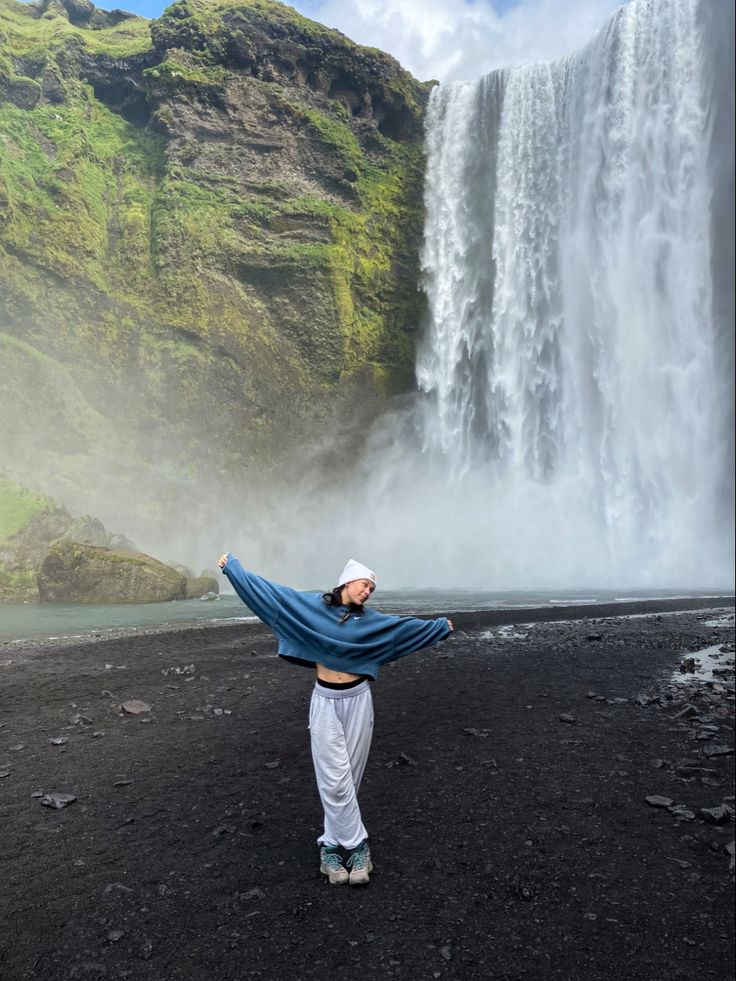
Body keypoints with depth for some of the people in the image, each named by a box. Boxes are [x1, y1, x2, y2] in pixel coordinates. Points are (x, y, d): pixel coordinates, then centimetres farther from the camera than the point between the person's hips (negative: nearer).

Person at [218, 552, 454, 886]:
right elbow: (269, 591, -4)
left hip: (358, 701, 3)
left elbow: (407, 627, 16)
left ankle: (333, 844, 21)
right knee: (335, 780, -3)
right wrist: (233, 568, -5)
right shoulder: (311, 605, -4)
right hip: (325, 702, -2)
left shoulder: (370, 620, 4)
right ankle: (357, 846, 11)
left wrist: (440, 627, 25)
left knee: (348, 777, 7)